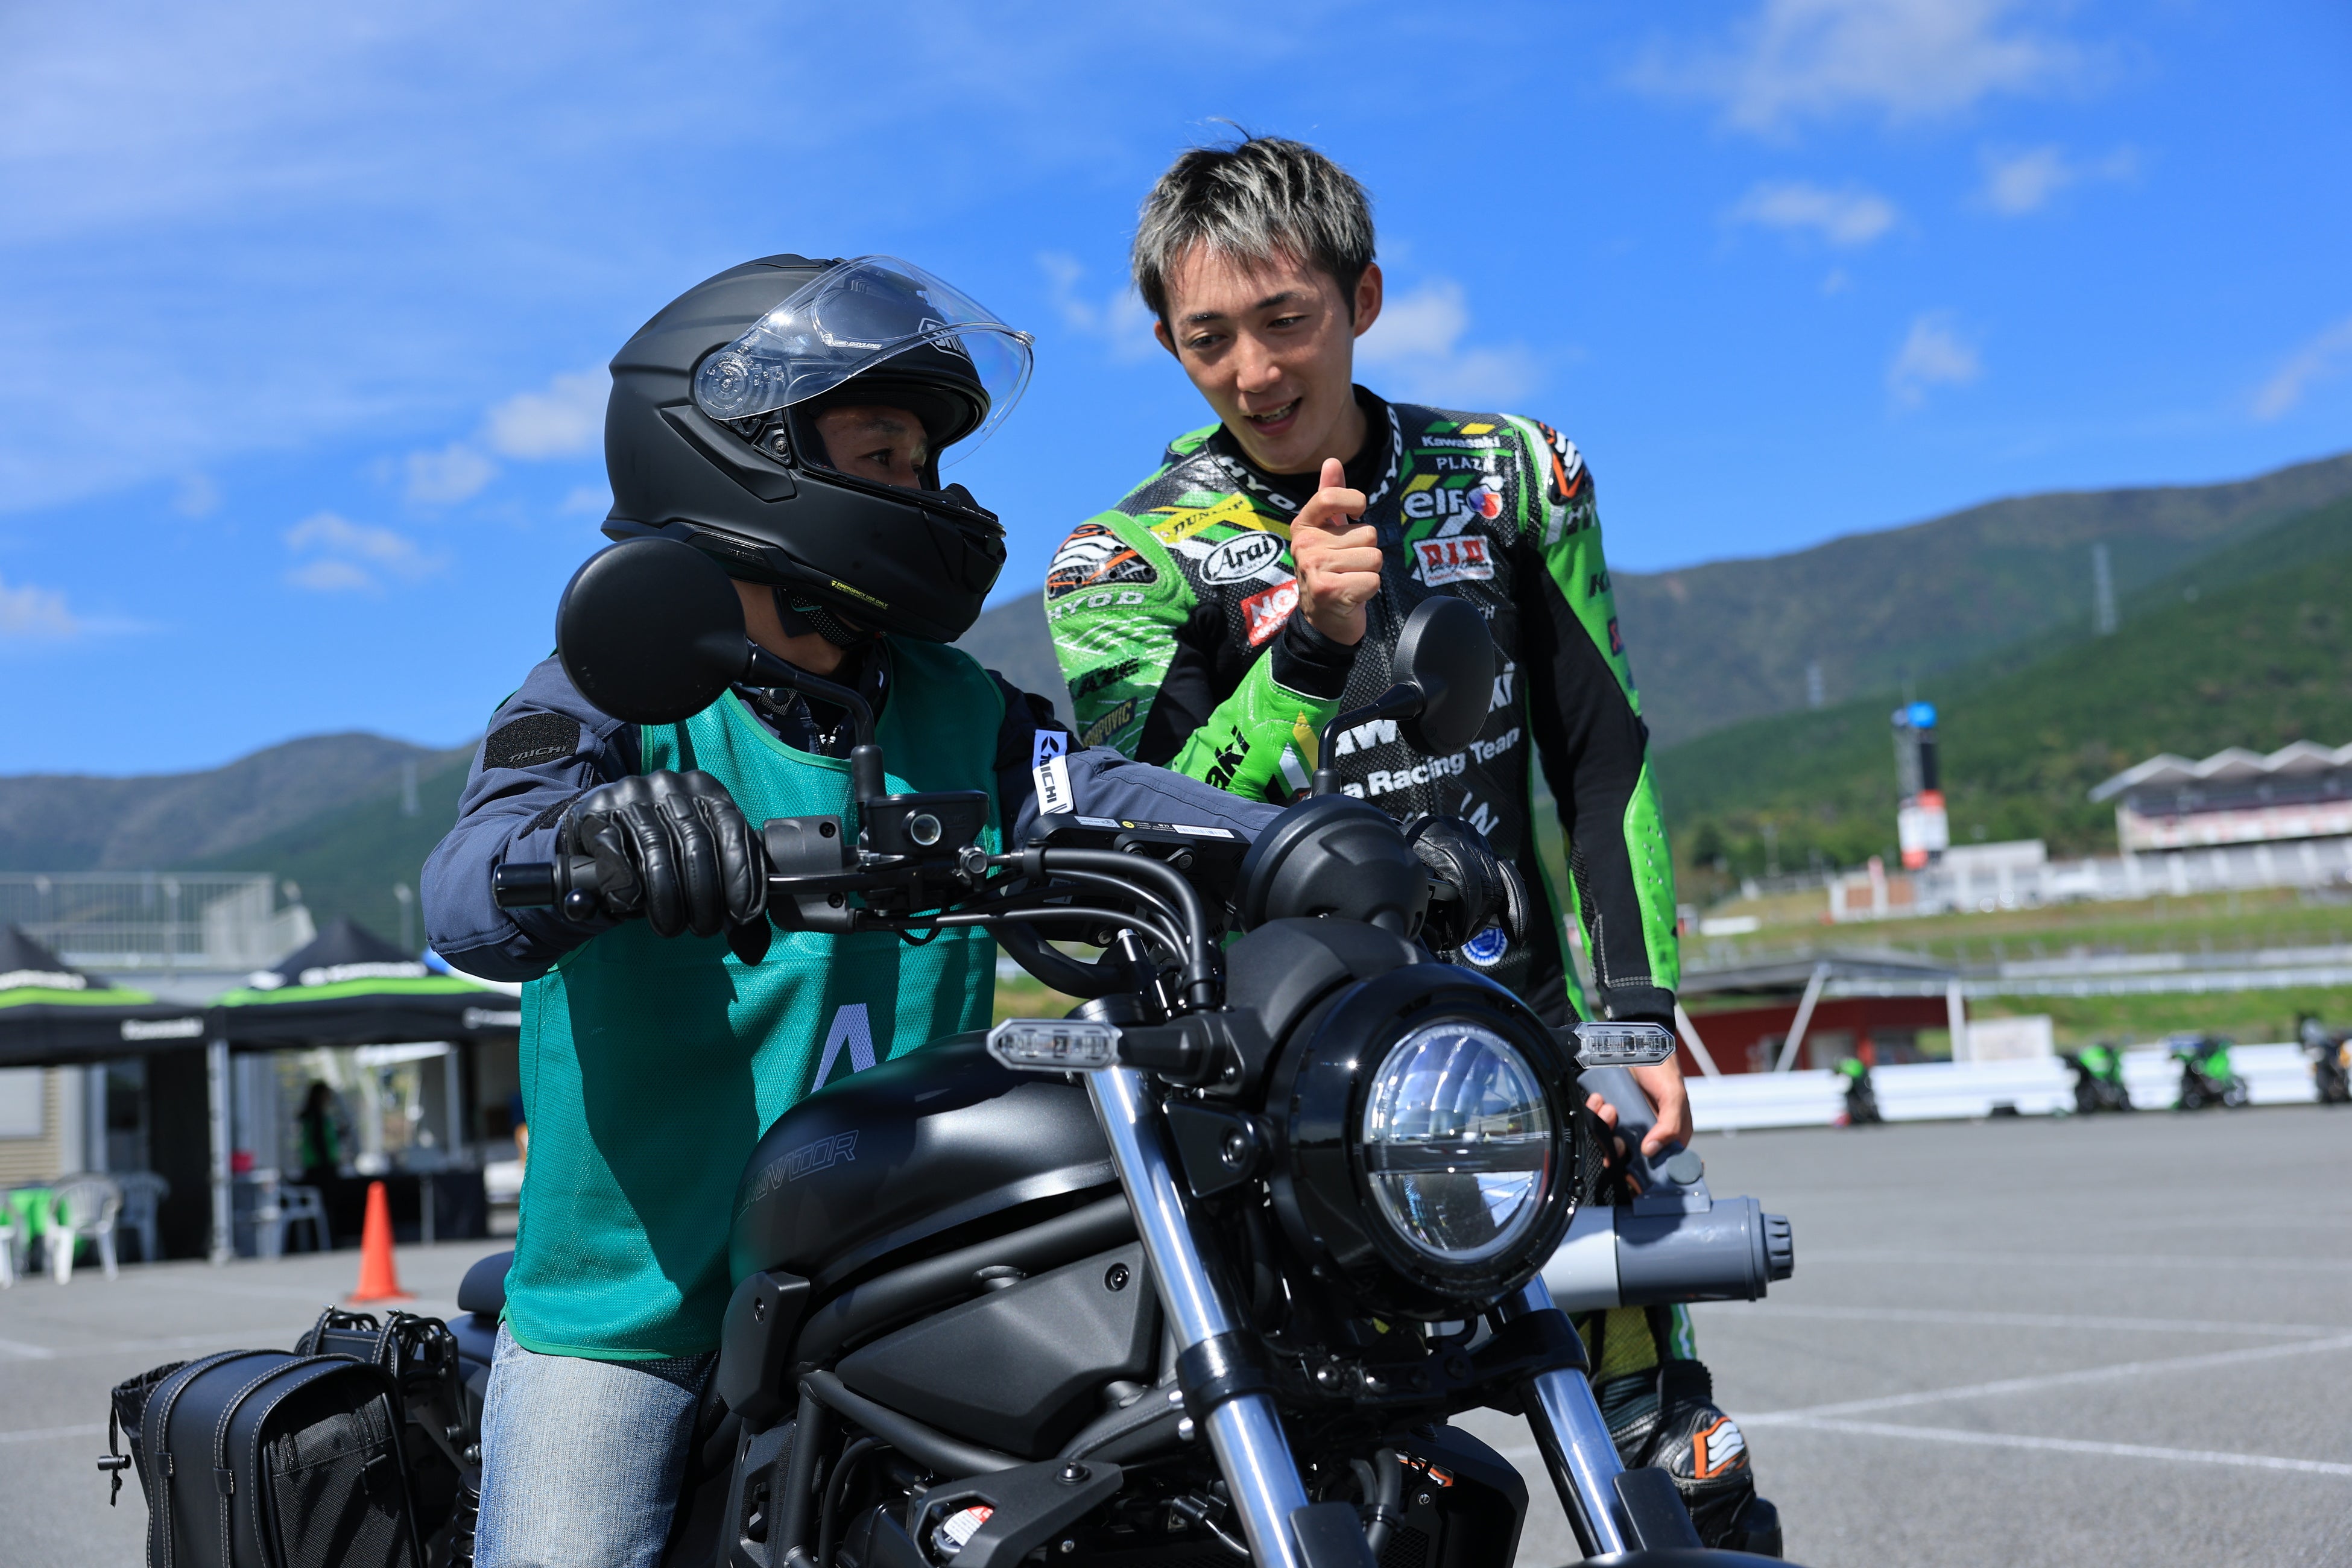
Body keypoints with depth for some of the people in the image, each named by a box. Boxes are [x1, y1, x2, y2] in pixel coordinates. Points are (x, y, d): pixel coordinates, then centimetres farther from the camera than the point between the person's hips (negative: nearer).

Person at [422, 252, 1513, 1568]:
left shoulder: (953, 713, 9)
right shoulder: (615, 694, -7)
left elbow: (1097, 799, -6)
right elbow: (471, 883, -24)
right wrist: (586, 844, -48)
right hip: (625, 1311, -4)